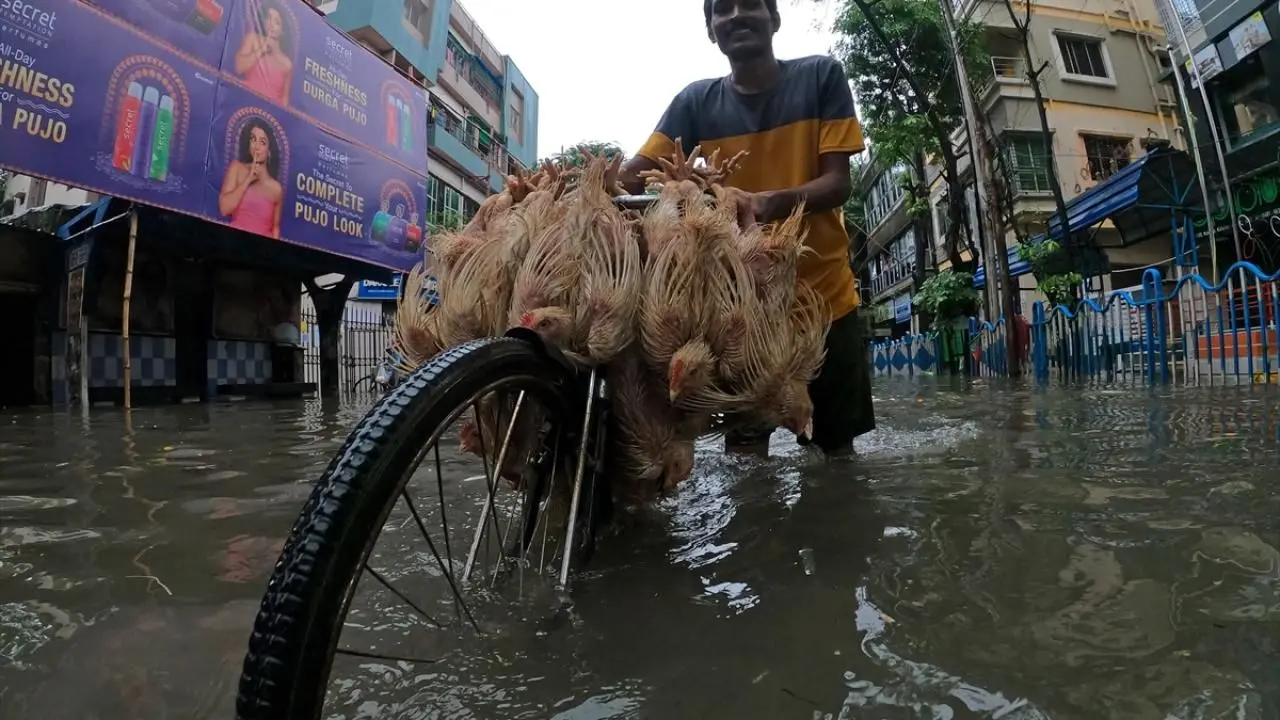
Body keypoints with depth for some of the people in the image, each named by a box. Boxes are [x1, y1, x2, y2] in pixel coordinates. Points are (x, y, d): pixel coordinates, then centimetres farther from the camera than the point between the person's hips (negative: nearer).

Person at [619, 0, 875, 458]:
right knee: (743, 446, 5)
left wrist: (779, 201, -30)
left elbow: (838, 182, -8)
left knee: (835, 445, 9)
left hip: (824, 294, 0)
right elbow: (633, 175, -6)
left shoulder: (822, 77, 0)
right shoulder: (696, 101, 3)